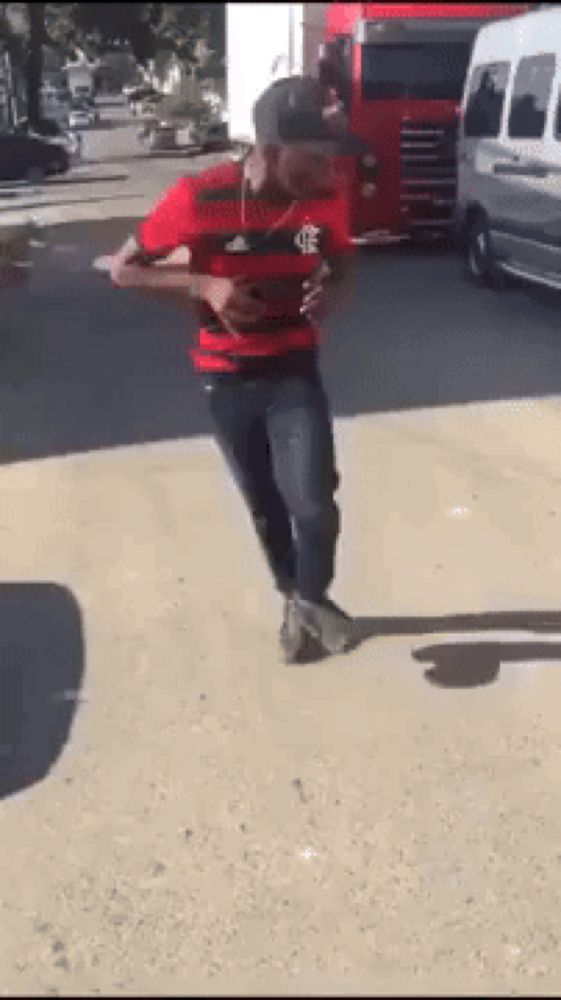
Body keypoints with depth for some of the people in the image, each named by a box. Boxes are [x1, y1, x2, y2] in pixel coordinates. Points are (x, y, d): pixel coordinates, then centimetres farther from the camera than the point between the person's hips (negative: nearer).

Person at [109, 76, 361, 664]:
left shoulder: (326, 198, -12)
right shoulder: (199, 199, -21)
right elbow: (122, 269, -11)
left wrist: (332, 292, -17)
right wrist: (203, 285, -26)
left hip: (295, 372, 1)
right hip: (227, 380, 0)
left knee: (315, 506, -14)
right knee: (266, 507, 14)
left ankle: (313, 597, 17)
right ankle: (292, 600, 40)